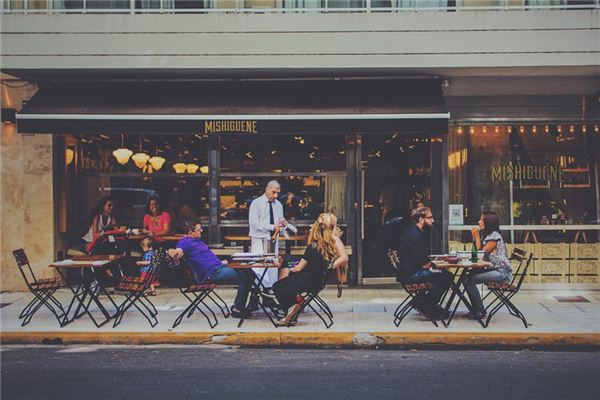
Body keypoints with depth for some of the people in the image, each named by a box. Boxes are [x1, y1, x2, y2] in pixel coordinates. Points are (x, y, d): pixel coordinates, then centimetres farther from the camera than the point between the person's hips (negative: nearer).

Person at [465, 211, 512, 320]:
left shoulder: (494, 236, -13)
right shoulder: (487, 235, 17)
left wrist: (477, 237, -6)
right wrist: (475, 237, 7)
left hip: (502, 272, -10)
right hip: (494, 269, 10)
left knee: (470, 280, -20)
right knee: (468, 277, 3)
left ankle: (480, 312, -11)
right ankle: (475, 310, 7)